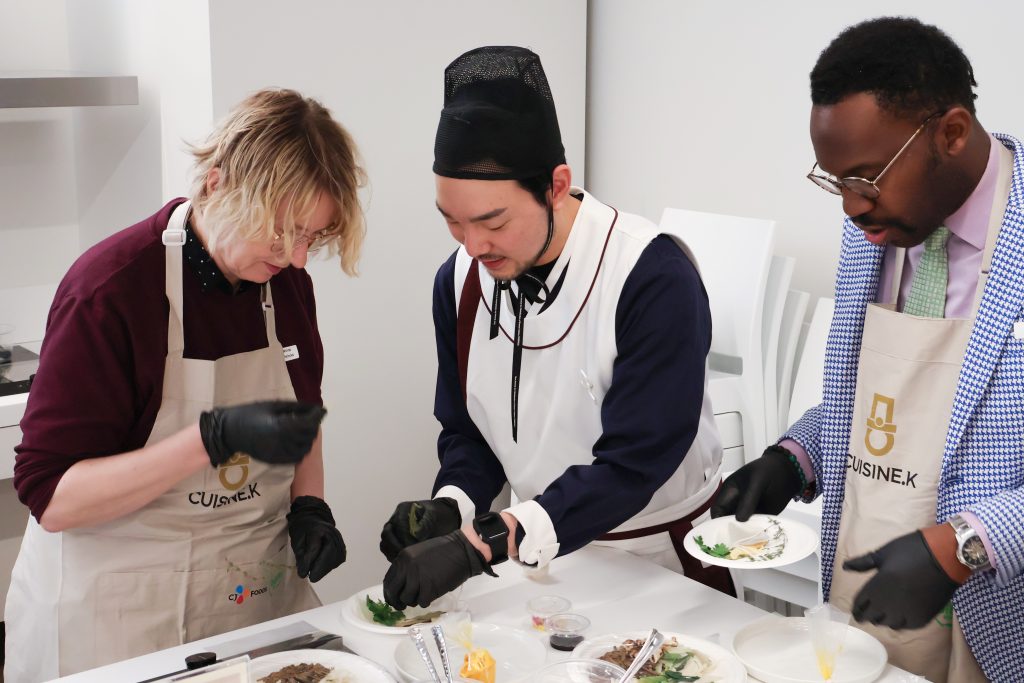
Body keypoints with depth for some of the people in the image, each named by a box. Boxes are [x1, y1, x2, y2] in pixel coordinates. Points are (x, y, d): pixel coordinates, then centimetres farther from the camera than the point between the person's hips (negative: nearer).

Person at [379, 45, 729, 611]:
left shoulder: (652, 275, -22)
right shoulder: (459, 280, -4)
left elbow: (632, 464, -26)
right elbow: (466, 432, 7)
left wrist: (482, 543, -32)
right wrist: (449, 510, -14)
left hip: (659, 562, -4)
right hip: (541, 558, 4)